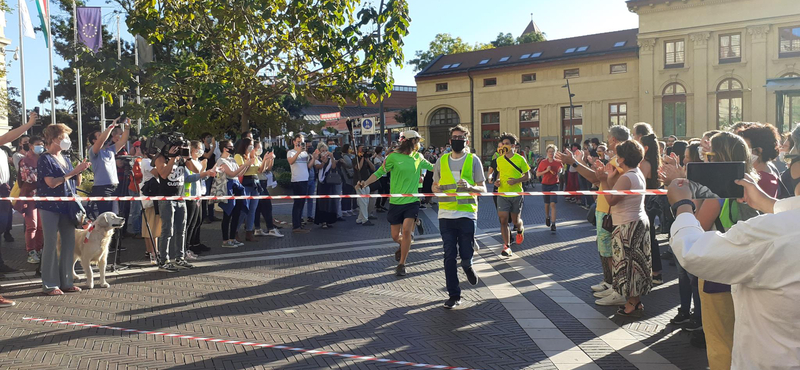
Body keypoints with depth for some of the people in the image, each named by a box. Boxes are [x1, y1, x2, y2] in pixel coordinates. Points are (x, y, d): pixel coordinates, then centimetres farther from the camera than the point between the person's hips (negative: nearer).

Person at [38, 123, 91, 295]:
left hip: (66, 206, 7)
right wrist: (73, 172, -17)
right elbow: (51, 182, -17)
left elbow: (77, 183, 15)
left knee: (69, 242, 5)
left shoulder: (66, 159, 15)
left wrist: (80, 171, -3)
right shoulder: (45, 159, -5)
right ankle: (50, 284, 2)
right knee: (51, 244, -4)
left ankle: (66, 282, 13)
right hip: (50, 206, -7)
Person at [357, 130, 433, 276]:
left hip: (412, 202, 1)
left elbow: (432, 167, 27)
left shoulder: (418, 157, 9)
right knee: (395, 236, 5)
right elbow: (379, 173, -4)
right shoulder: (393, 157, -4)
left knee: (406, 230, -16)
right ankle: (403, 246, 43)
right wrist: (365, 183, -18)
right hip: (396, 202, -1)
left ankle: (401, 264, -2)